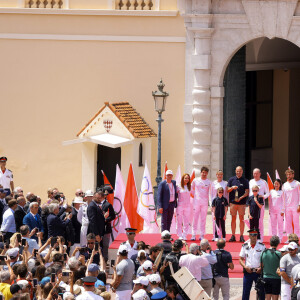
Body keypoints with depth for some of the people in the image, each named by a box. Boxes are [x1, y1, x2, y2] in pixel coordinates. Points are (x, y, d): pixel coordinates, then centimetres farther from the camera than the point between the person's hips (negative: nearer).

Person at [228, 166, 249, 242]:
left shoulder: (245, 181, 5)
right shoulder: (231, 180, 10)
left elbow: (247, 192, 2)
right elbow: (228, 190, 9)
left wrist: (241, 198, -13)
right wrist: (232, 188, -12)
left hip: (242, 202, -1)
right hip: (233, 202, 1)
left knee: (241, 219, -2)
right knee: (233, 218, 2)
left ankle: (241, 235, 2)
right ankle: (233, 235, 6)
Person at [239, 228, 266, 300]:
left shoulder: (261, 246, 1)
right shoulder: (245, 246, 4)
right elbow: (241, 259, 7)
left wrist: (261, 268, -12)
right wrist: (245, 267, -11)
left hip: (258, 272, -1)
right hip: (248, 272, 1)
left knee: (261, 291, 0)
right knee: (245, 292, 1)